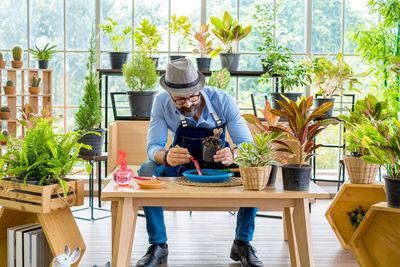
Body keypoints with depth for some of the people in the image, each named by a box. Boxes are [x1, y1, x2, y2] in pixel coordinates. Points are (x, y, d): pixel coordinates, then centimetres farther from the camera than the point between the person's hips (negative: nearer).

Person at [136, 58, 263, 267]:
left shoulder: (222, 100, -20)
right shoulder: (162, 103, -18)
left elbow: (247, 144, -19)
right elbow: (153, 147, -18)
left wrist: (233, 154, -45)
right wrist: (166, 157, -44)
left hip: (220, 169, 0)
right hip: (180, 170, 1)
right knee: (147, 171, -27)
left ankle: (242, 245, -12)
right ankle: (158, 246, -14)